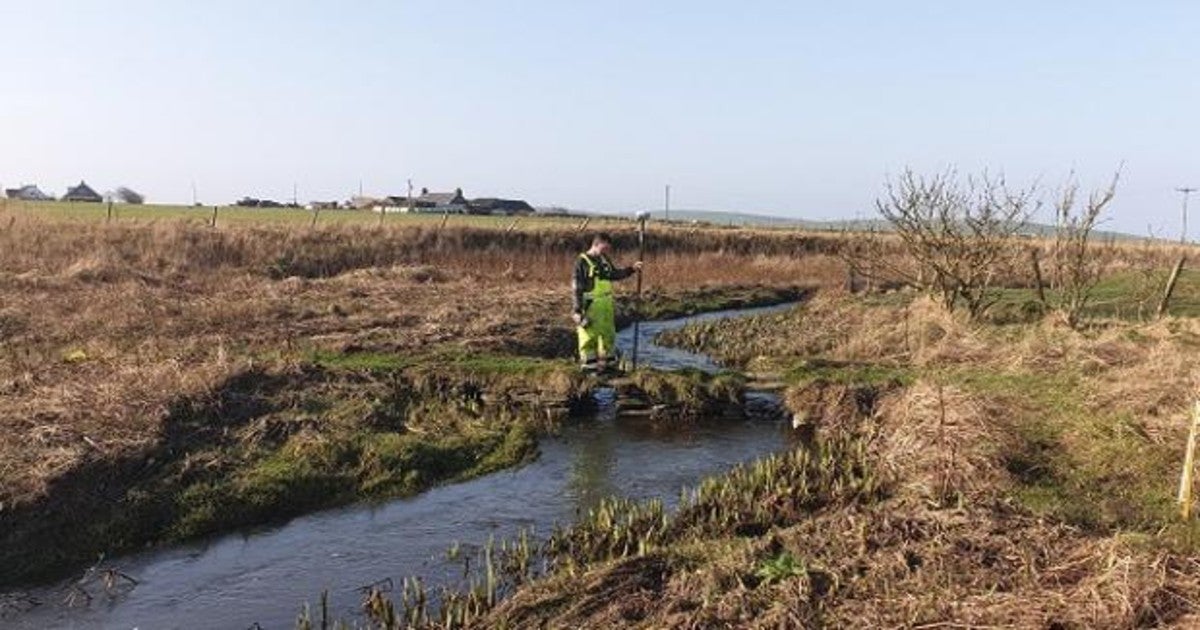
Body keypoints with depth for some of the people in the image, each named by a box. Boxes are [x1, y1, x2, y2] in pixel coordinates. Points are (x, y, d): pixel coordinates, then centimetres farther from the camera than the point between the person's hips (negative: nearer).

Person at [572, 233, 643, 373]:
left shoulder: (604, 260, 9)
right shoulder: (582, 262, -12)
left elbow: (615, 274, 23)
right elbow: (577, 287, -13)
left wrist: (632, 269, 11)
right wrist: (578, 309, -15)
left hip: (606, 304, 7)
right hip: (590, 305, -7)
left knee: (608, 333, 14)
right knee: (589, 335, 0)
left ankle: (607, 362, 26)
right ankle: (590, 364, 10)